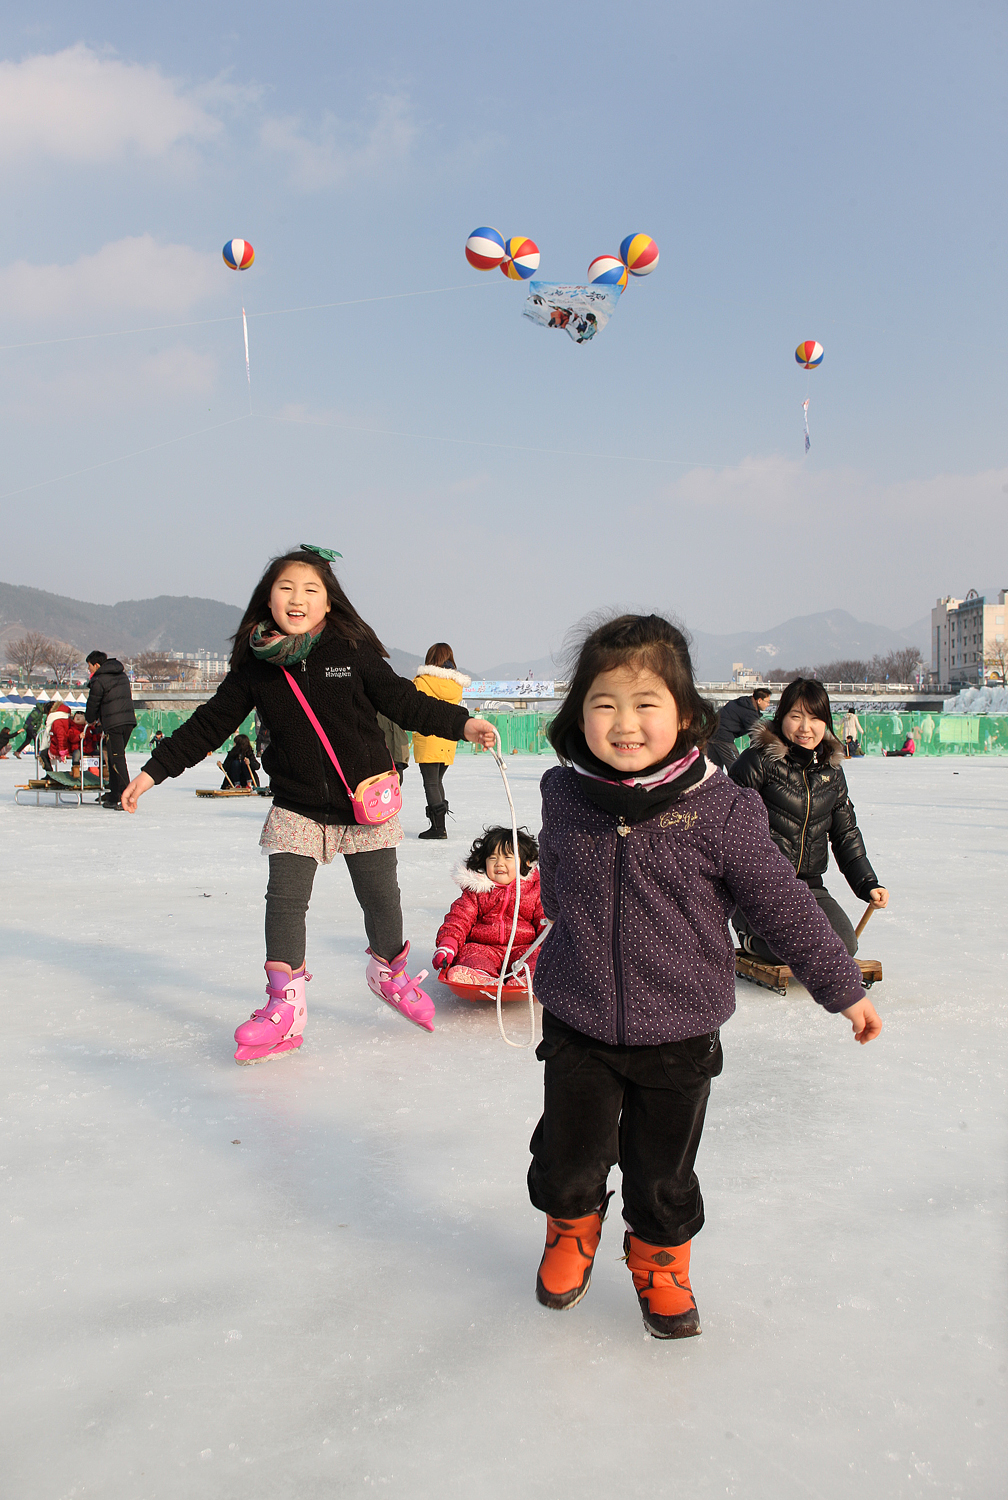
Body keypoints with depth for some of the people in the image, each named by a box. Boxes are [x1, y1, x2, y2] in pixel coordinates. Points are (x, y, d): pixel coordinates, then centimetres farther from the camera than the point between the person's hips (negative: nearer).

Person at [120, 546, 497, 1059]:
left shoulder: (352, 650, -7)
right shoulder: (253, 665, -2)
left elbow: (401, 699, 0)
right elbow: (208, 724, 4)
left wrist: (461, 723, -8)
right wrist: (154, 771, 3)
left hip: (365, 800, -1)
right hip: (296, 805, 1)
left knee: (380, 895, 9)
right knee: (285, 898, -6)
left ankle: (389, 971, 36)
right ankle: (284, 1003, 6)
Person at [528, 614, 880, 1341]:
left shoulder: (720, 808, -16)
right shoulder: (565, 794, -9)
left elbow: (783, 902, -6)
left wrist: (843, 987, 1)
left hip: (678, 1034, -1)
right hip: (577, 1025, 2)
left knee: (663, 1172, 14)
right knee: (568, 1158, 14)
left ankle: (661, 1262, 43)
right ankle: (571, 1229, 47)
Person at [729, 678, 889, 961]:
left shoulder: (831, 771, 11)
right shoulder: (759, 761, -9)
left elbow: (845, 834, 18)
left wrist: (868, 884, 10)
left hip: (810, 885, 6)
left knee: (844, 946, -11)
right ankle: (749, 934, 8)